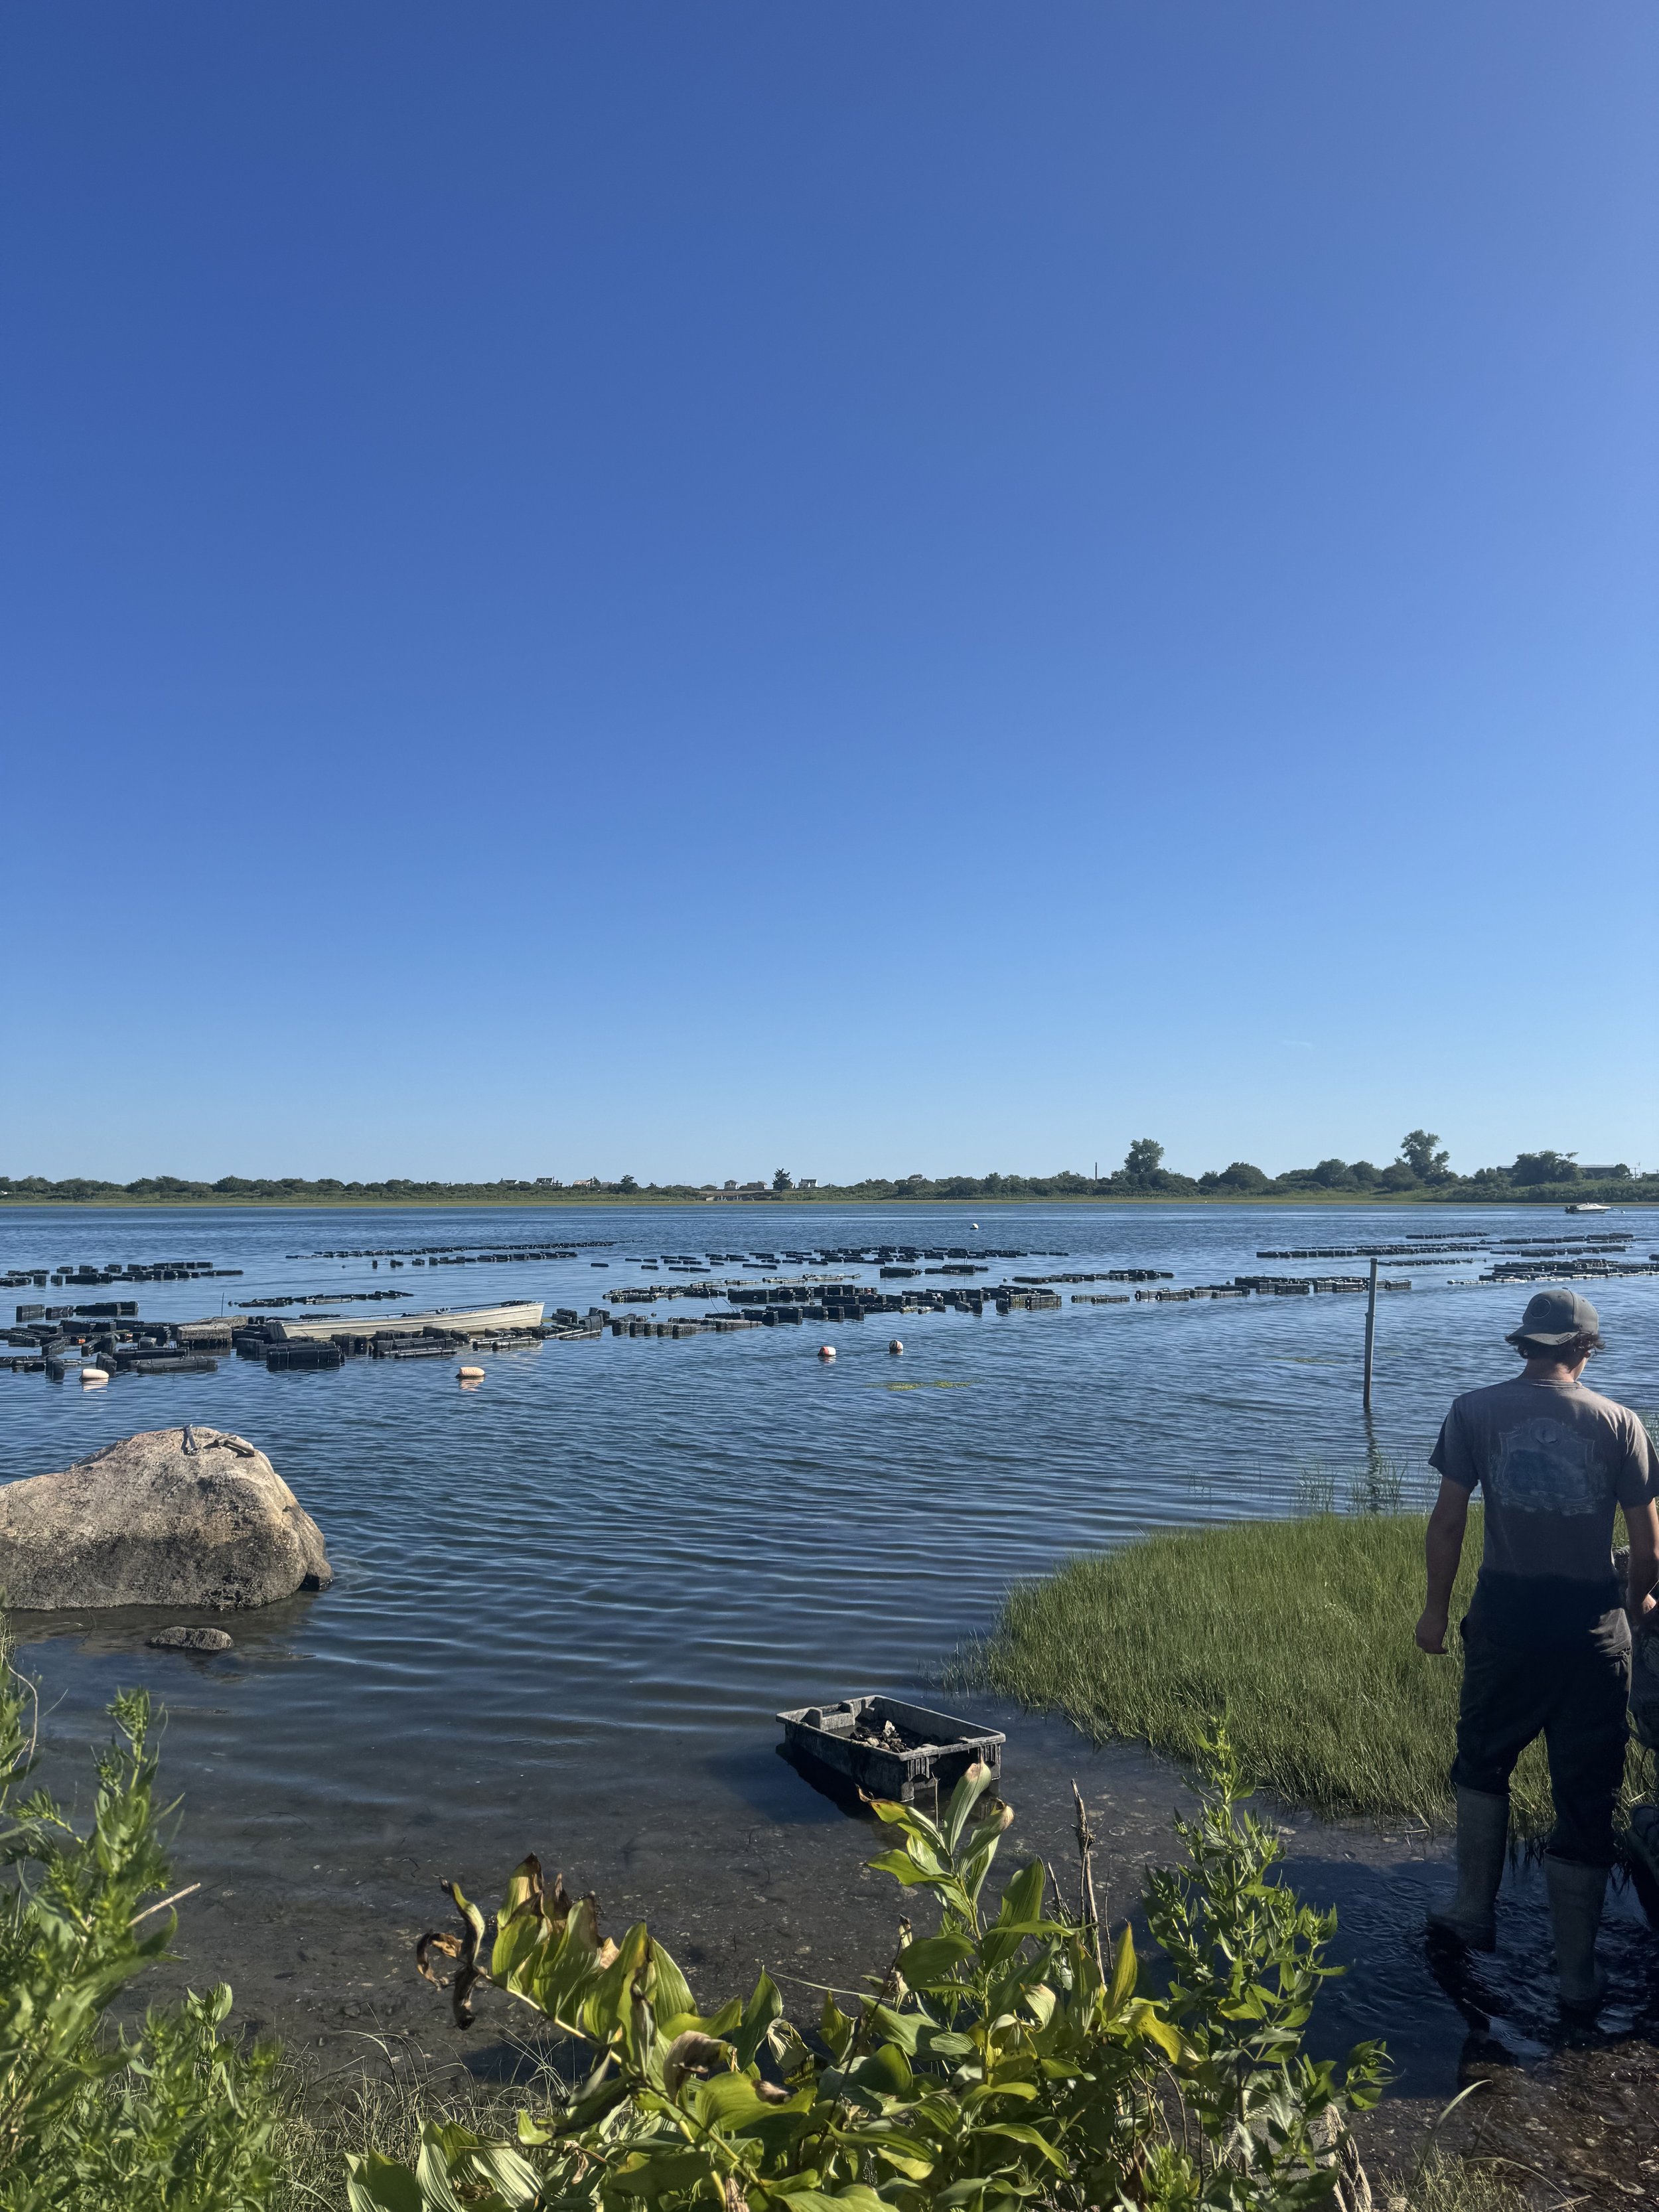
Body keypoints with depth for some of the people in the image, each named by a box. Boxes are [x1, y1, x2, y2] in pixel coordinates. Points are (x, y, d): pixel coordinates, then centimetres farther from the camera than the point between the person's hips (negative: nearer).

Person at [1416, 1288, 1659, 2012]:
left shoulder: (1475, 1411, -5)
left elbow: (1447, 1522, -6)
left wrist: (1435, 1608, 7)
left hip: (1506, 1618, 0)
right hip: (1594, 1626, 0)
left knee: (1482, 1765, 23)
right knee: (1586, 1797, 13)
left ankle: (1474, 1913, 32)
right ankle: (1576, 1974, 23)